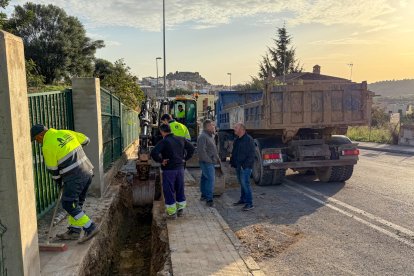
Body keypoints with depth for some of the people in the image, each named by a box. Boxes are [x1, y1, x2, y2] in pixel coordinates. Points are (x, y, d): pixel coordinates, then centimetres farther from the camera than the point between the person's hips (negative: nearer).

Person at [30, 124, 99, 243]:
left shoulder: (47, 146, -9)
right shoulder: (65, 133, 9)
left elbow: (52, 169, 0)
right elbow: (85, 140, 19)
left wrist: (59, 182, 17)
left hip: (75, 177, -8)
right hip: (88, 171, 8)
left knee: (68, 204, 1)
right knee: (76, 204, 17)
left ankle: (90, 228, -2)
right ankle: (74, 231, 24)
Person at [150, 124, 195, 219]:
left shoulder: (164, 141, -15)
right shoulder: (180, 139, 4)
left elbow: (154, 153, -27)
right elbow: (192, 148, 13)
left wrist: (160, 161, -14)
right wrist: (185, 158, 11)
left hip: (168, 169, -6)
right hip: (180, 168, 6)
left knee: (169, 191, 5)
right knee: (180, 190, 17)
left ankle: (172, 212, 11)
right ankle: (180, 210, 26)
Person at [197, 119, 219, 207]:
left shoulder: (210, 136, 16)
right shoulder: (203, 136, -17)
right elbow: (201, 151, -23)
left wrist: (216, 158, 15)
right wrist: (209, 160, -20)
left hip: (210, 162, 10)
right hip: (207, 163, -10)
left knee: (205, 178, 17)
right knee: (210, 180, -11)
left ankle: (204, 195, 26)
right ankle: (209, 199, -8)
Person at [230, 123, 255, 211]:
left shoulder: (248, 139, -13)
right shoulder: (237, 140, 14)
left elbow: (251, 154, -17)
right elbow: (234, 152, 22)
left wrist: (245, 165, -20)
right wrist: (232, 162, 14)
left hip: (245, 166, -9)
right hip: (238, 166, 9)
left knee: (245, 183, -9)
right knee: (241, 183, 16)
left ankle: (249, 203, -4)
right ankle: (243, 199, 28)